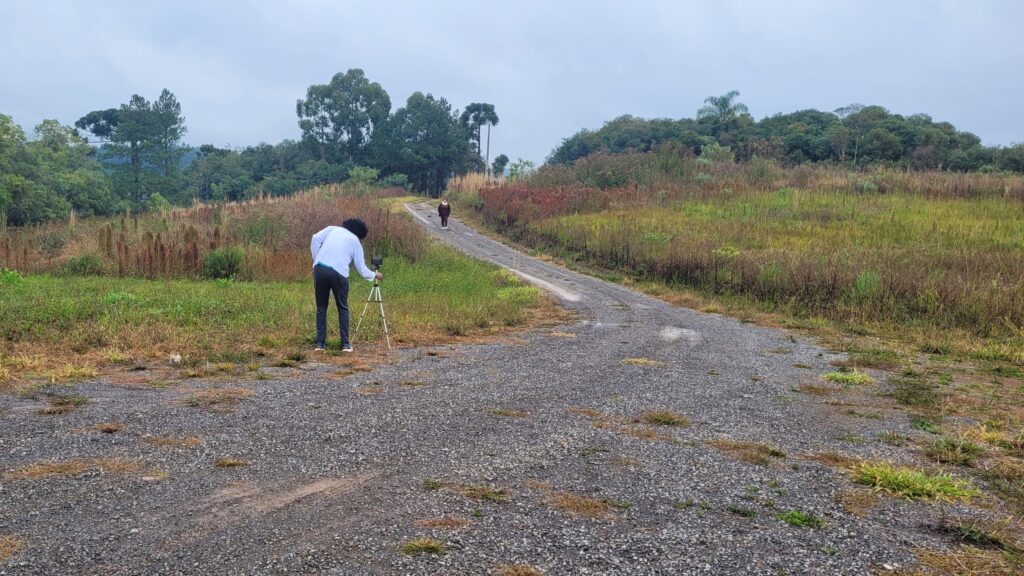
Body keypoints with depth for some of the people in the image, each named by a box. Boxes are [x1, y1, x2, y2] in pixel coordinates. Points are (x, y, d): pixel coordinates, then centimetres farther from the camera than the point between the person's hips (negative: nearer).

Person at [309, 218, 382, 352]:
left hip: (319, 268, 2)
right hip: (339, 272, -2)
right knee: (343, 308, 15)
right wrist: (375, 275, 36)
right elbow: (362, 269, 18)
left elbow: (315, 238, 5)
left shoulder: (332, 229, 23)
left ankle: (320, 343, 12)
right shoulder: (355, 241, 18)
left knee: (321, 308, 13)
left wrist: (315, 259, 11)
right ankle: (345, 344, 11)